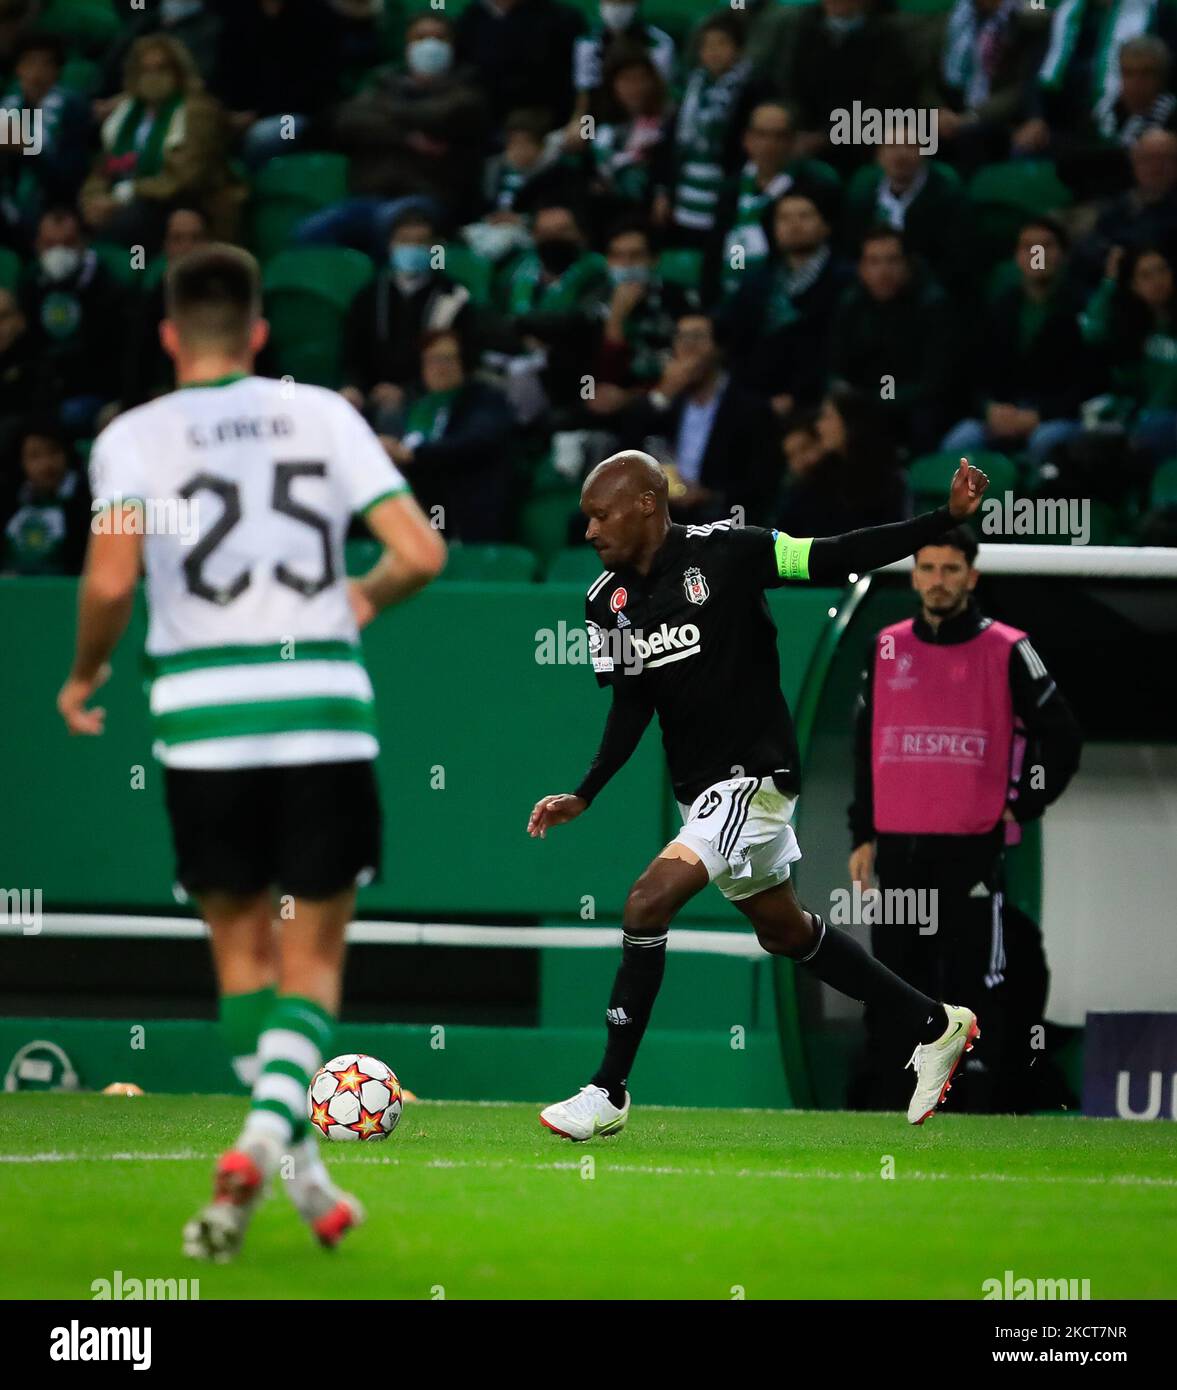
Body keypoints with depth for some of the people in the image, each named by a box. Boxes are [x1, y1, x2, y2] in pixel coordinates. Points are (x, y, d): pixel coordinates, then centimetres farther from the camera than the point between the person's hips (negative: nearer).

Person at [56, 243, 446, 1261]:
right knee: (313, 960, 7)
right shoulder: (323, 415, 5)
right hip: (325, 711, 0)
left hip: (206, 725, 0)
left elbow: (111, 579, -13)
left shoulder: (134, 435, 1)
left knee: (244, 954, 15)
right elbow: (421, 553, -2)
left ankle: (301, 1170, 7)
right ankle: (267, 1131, -17)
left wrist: (86, 673, 5)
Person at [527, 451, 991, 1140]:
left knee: (648, 904, -19)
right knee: (784, 930, 19)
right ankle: (936, 1025, 37)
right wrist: (584, 796, 4)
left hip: (755, 774, -8)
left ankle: (609, 1093, -11)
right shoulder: (607, 600, 3)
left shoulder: (725, 553, -15)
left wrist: (947, 518, -20)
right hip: (700, 787, 8)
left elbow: (835, 559, -13)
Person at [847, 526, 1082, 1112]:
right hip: (896, 848, 4)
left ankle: (975, 1113, -4)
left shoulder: (1006, 651, -1)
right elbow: (864, 747, 18)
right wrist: (863, 836, 14)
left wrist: (1021, 808, 0)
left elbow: (1062, 736, 5)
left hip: (973, 848, -4)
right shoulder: (887, 649, 12)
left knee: (974, 985, -5)